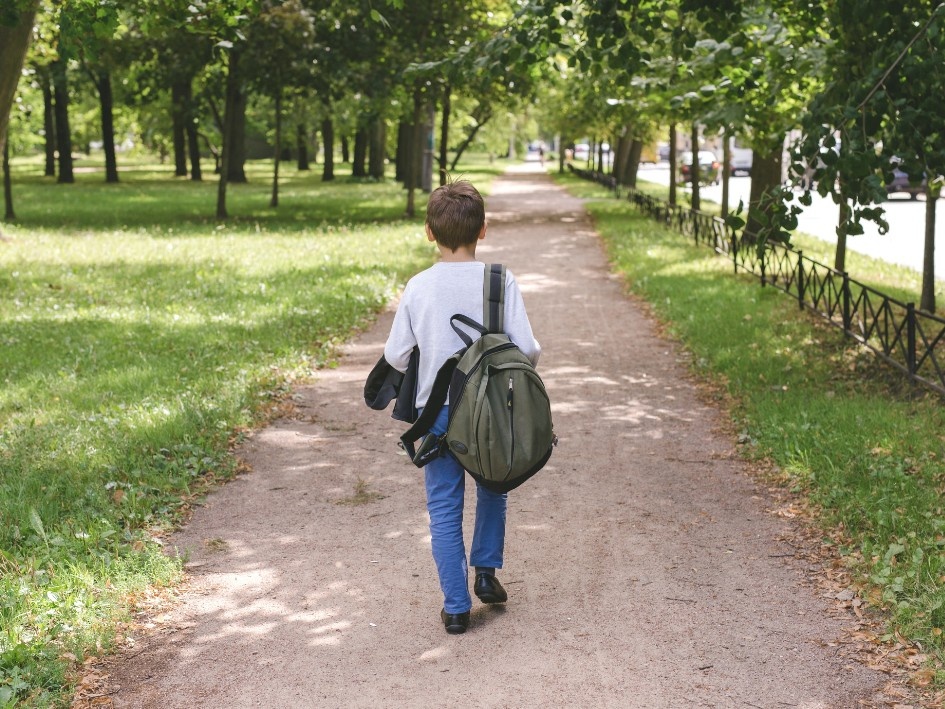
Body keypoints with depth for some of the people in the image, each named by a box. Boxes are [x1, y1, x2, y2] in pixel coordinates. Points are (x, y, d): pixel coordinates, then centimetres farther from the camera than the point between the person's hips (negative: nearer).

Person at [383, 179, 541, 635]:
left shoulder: (418, 287, -6)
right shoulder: (500, 280, -8)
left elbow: (395, 357, -2)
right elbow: (526, 347, -11)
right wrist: (528, 361, 12)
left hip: (437, 411, 0)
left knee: (444, 508, 8)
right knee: (492, 489, 26)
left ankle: (456, 606, 10)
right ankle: (486, 572, 26)